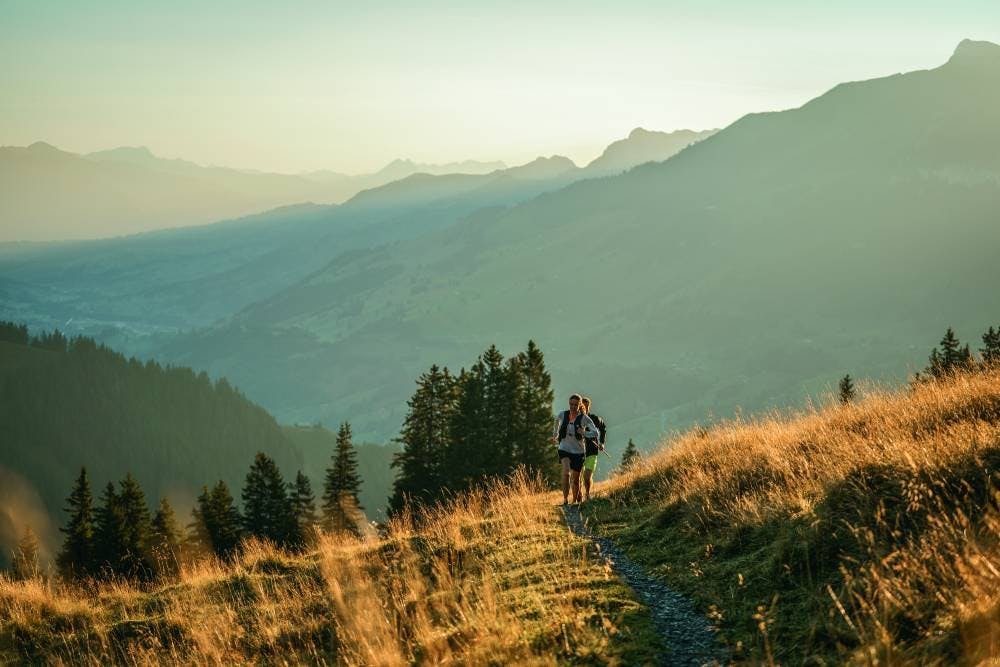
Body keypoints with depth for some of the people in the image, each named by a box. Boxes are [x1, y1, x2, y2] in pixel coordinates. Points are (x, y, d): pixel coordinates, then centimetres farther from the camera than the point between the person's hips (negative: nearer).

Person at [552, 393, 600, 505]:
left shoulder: (584, 418, -11)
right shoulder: (563, 415, -3)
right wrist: (555, 434, 33)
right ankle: (565, 499, -23)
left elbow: (596, 433, -17)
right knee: (566, 472, -25)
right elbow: (557, 421, 22)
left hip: (578, 451, 0)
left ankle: (575, 500, 30)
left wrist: (584, 433, -33)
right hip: (564, 449, 0)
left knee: (575, 479, 9)